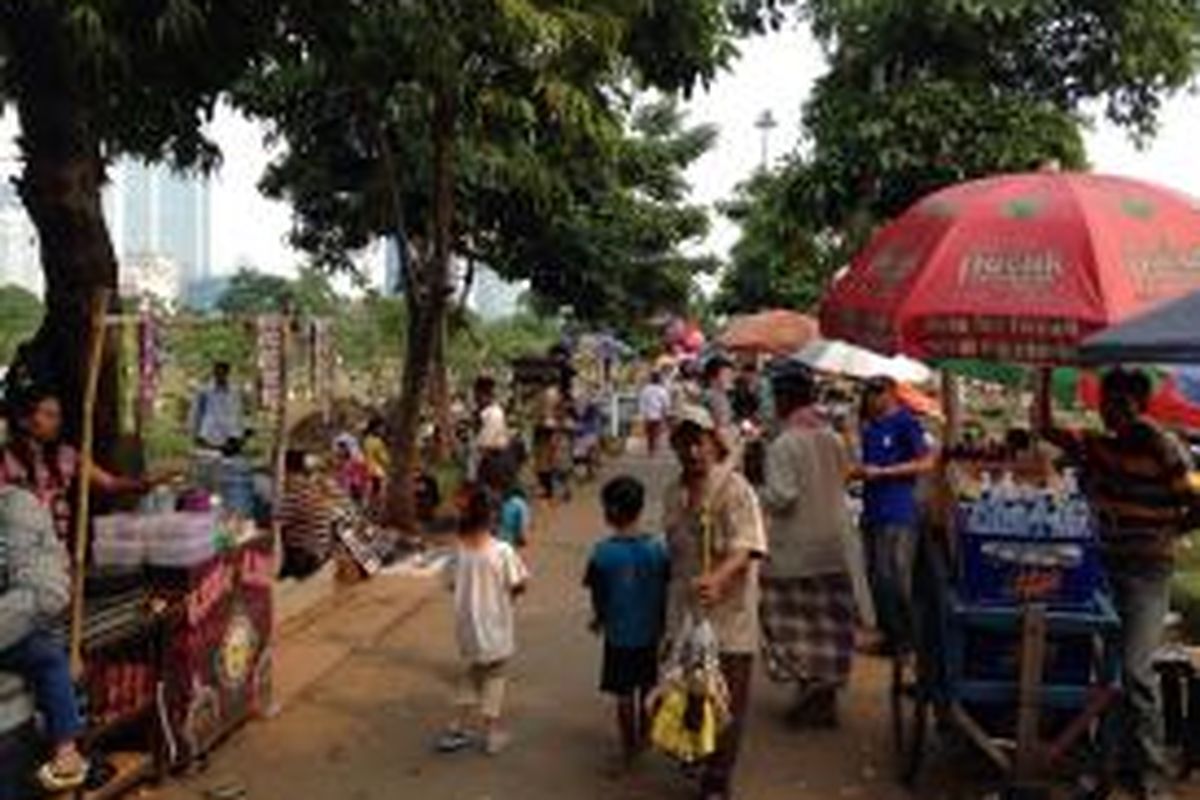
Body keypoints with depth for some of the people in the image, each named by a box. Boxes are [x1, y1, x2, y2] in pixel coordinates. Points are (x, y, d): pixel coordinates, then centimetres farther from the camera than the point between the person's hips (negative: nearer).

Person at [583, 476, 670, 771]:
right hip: (651, 632, 2)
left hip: (619, 635, -2)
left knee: (624, 695, 12)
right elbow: (667, 590, -5)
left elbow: (598, 596, -9)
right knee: (648, 691, 22)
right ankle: (643, 738, 35)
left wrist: (600, 619, 12)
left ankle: (629, 749, 21)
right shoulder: (658, 547, -12)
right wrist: (662, 622, 12)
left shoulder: (603, 553, -17)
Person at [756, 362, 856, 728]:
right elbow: (843, 479, 9)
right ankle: (827, 692, 23)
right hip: (833, 546, 7)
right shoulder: (832, 439, 3)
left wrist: (758, 493, -4)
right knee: (829, 618, 14)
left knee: (797, 621, 6)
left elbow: (783, 496, -22)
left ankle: (810, 688, 10)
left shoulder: (783, 445, -18)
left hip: (794, 551, -6)